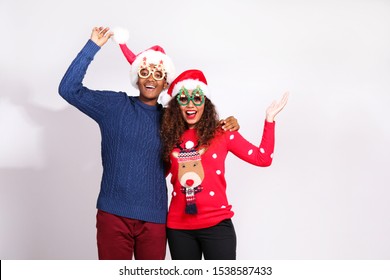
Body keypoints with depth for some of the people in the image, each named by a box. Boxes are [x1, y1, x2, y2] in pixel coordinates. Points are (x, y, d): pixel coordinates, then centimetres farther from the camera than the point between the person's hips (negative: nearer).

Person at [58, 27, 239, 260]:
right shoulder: (115, 105, 3)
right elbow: (69, 89, -5)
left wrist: (223, 127, 3)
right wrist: (93, 46, -11)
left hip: (154, 218, 2)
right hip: (113, 214, -2)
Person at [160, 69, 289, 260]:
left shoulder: (221, 133, 0)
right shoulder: (171, 138, 5)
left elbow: (262, 158, -1)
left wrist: (269, 119, -4)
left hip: (216, 224, -2)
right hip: (178, 226, 3)